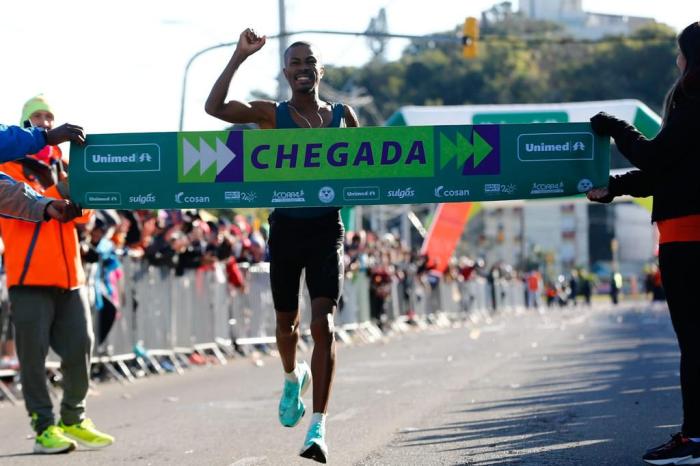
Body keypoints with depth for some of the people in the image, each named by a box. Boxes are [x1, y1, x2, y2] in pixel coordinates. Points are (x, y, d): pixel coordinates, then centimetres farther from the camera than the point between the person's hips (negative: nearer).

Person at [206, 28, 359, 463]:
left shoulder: (342, 115, 3)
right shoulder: (271, 114, -2)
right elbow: (215, 108, -17)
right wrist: (239, 57, -21)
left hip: (327, 230, -1)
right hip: (285, 228, 1)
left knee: (323, 324, -13)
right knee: (287, 320, 14)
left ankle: (319, 428, -13)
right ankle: (294, 378, 49)